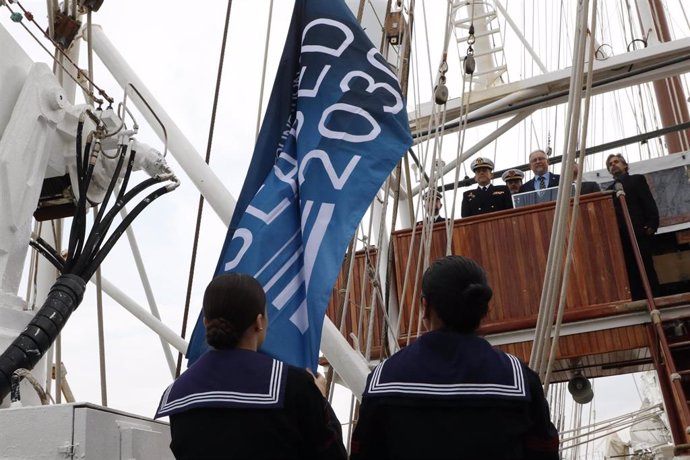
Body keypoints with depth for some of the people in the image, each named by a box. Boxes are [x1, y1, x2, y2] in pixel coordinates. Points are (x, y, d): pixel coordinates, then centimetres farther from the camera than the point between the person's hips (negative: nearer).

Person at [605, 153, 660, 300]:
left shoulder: (637, 179, 14)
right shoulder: (610, 189, 24)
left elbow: (649, 203, 2)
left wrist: (651, 225, -13)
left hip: (638, 233, -3)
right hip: (620, 237, 3)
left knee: (646, 270, -7)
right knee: (630, 274, -3)